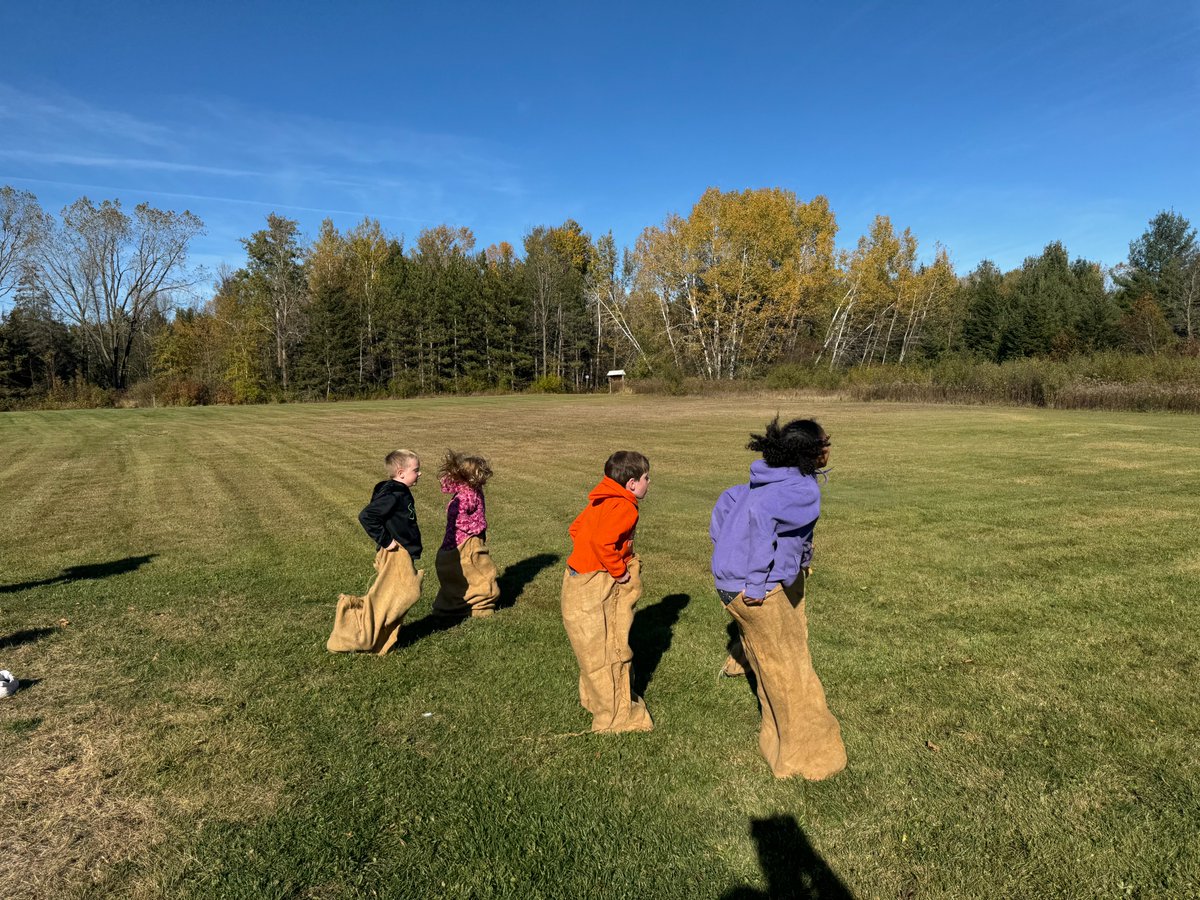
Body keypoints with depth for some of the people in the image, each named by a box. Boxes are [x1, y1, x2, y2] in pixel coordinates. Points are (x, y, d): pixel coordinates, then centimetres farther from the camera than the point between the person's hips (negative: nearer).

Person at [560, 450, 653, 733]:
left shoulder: (604, 501, 9)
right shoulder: (625, 508, -20)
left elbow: (576, 527, 17)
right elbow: (602, 541, -32)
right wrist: (619, 571, -18)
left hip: (581, 580, 10)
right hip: (592, 589, -10)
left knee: (598, 648, 24)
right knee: (606, 653, 3)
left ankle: (595, 699, 42)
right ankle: (617, 718, 17)